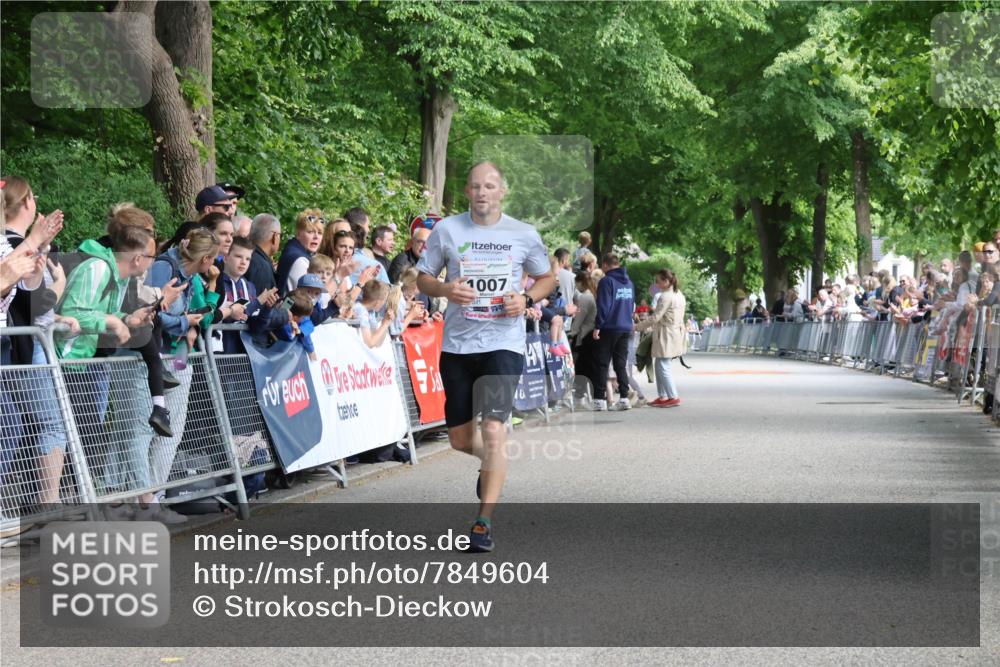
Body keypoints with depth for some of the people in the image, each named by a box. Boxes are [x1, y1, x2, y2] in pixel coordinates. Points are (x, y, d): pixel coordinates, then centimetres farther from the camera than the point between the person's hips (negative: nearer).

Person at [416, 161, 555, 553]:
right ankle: (492, 465, 46)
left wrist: (527, 299, -7)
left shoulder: (523, 235, 2)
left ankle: (484, 521, -11)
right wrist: (446, 289, -14)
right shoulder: (447, 230, 2)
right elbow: (423, 278, 8)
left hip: (503, 344, -2)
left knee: (493, 430, -16)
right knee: (459, 439, 10)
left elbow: (546, 278, 14)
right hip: (457, 344, 2)